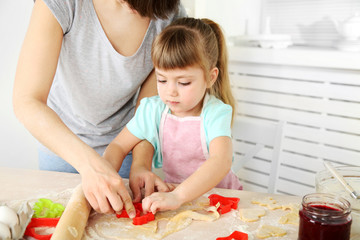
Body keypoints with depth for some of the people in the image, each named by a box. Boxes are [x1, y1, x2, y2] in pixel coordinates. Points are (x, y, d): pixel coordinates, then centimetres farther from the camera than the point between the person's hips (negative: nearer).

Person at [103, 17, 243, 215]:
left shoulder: (215, 113, -18)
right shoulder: (153, 110, -5)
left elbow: (221, 161, -34)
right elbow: (118, 146, 1)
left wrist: (177, 196, -46)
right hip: (173, 191, 3)